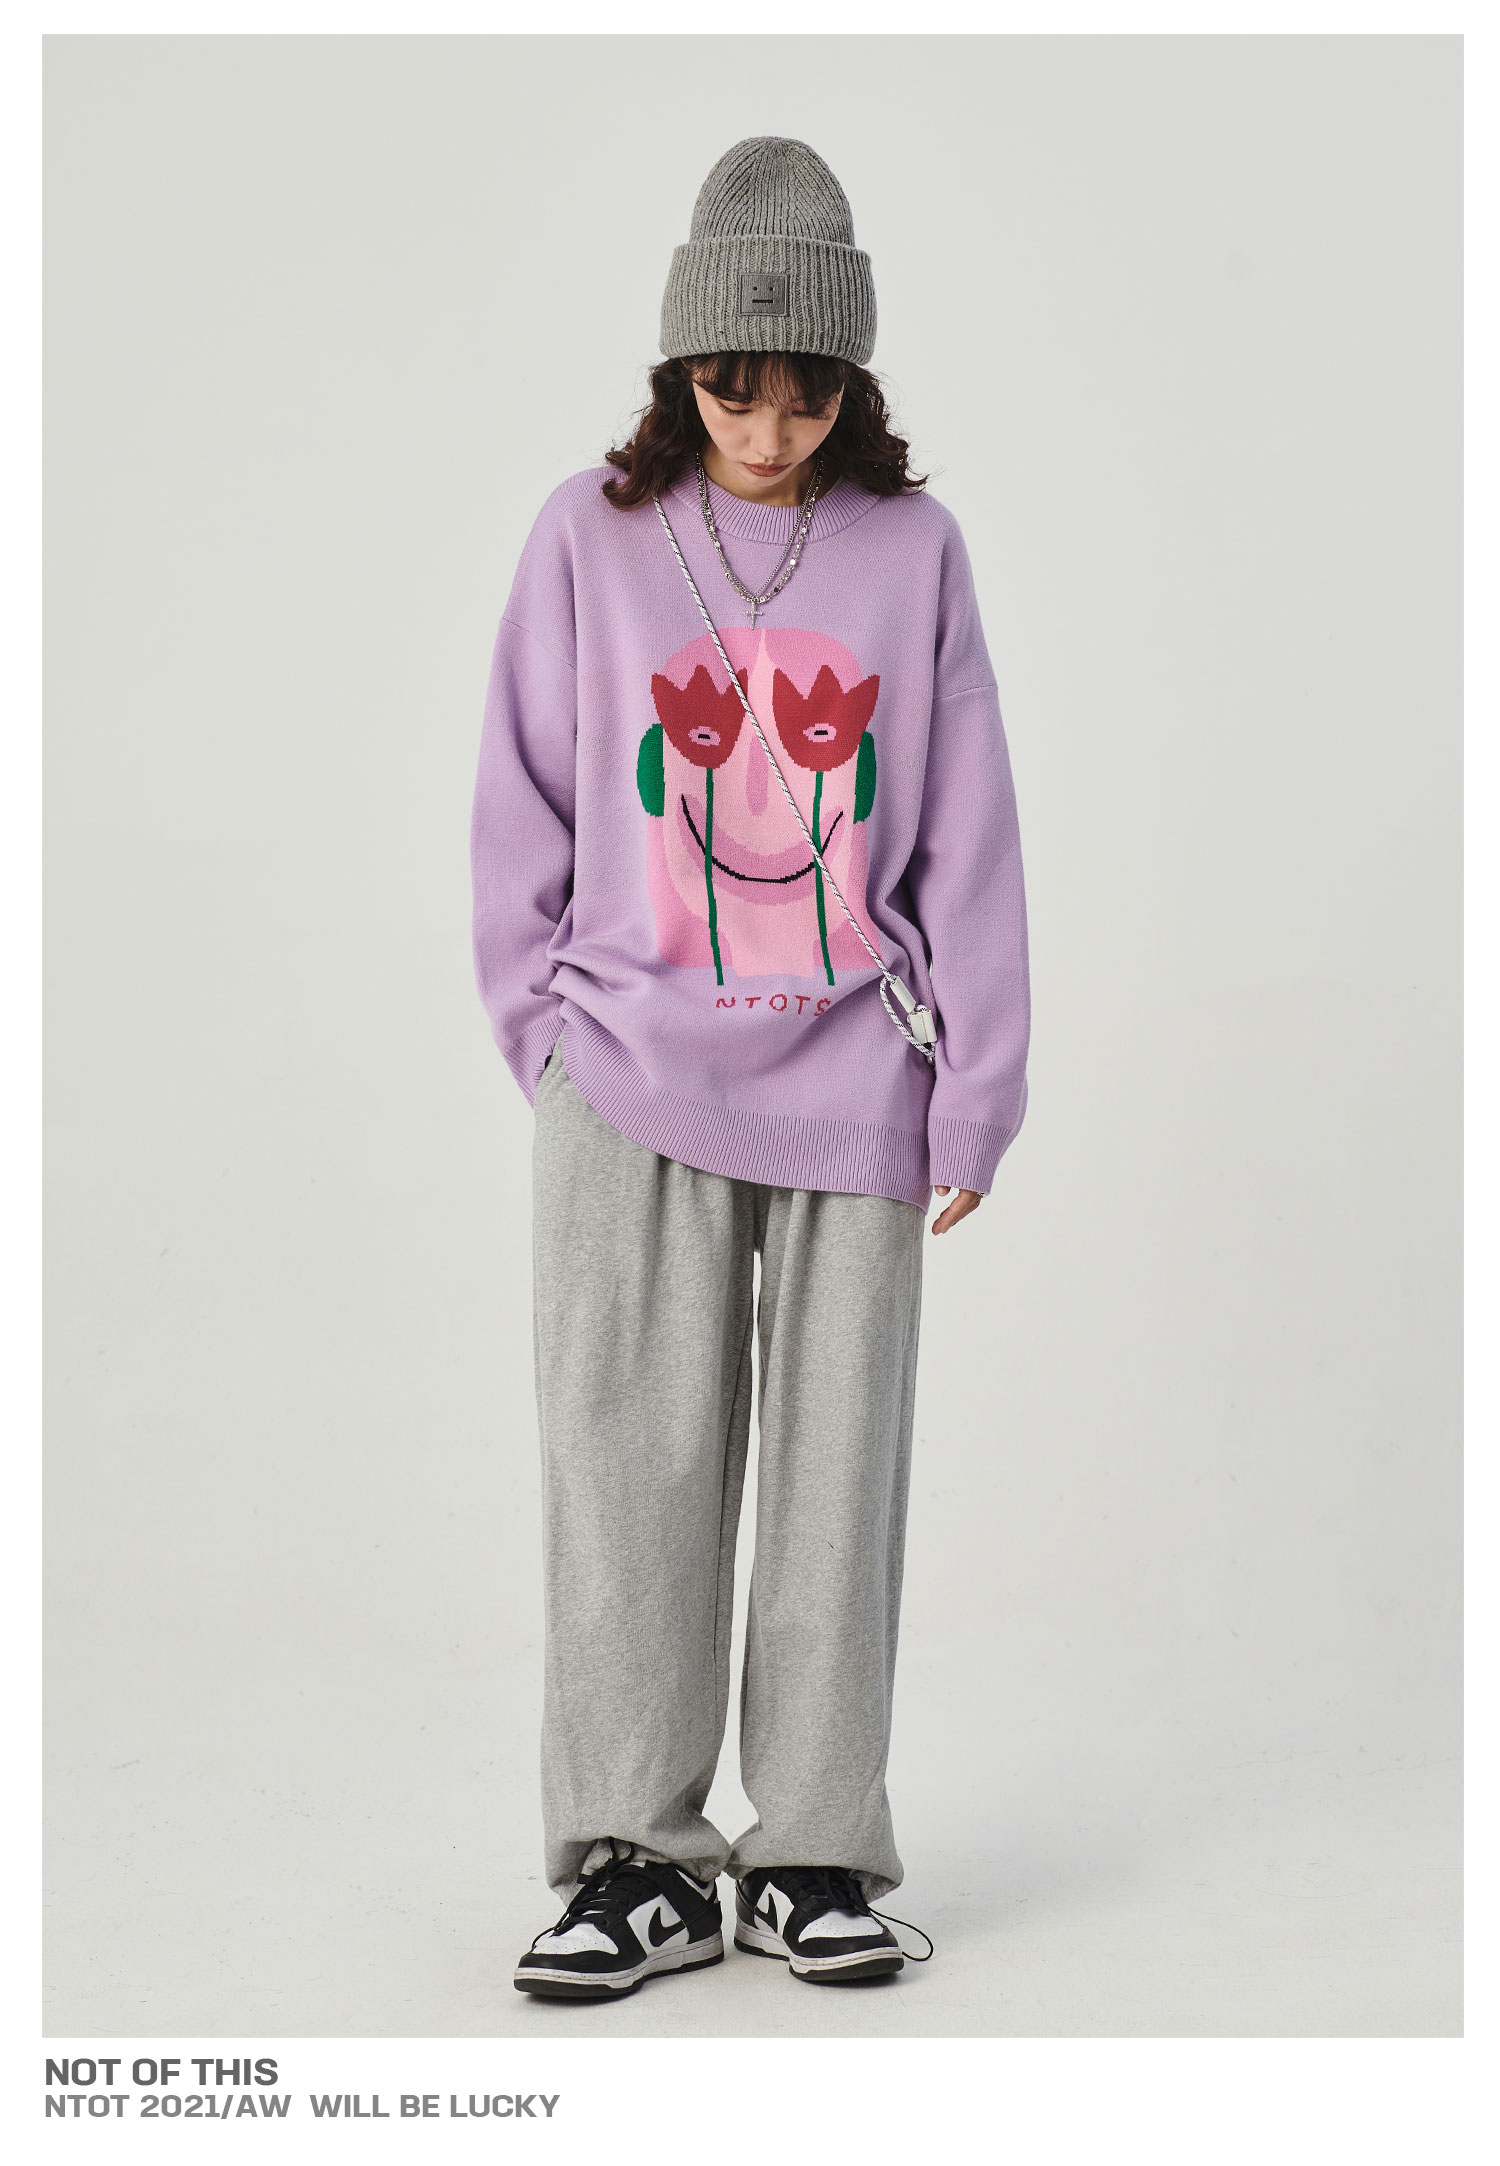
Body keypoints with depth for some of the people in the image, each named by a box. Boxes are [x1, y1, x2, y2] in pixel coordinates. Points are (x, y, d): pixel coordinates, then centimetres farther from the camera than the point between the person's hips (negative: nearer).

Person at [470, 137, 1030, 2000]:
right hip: (631, 1086, 0)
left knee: (838, 1467, 4)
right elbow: (523, 812, 9)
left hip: (852, 1084, 1)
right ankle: (632, 1861, 5)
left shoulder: (911, 547, 4)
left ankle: (819, 1851, 15)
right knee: (630, 1468, -3)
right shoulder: (590, 537, 4)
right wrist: (550, 1031, 1)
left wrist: (973, 1090, 2)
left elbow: (964, 837, 5)